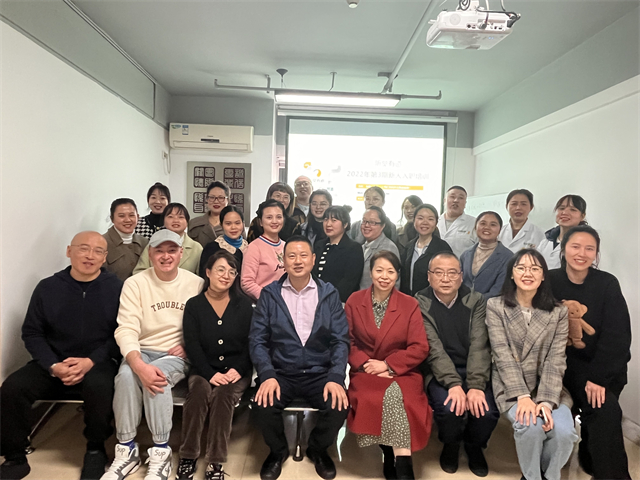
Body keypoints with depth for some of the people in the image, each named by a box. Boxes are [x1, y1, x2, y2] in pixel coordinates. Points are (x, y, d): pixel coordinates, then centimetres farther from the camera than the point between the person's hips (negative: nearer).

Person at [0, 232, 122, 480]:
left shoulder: (116, 288, -5)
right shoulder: (47, 287, 3)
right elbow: (32, 333, 4)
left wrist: (91, 361, -19)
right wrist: (53, 366, -11)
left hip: (98, 362, -3)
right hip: (53, 362, 3)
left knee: (99, 386, -33)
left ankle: (96, 449, -5)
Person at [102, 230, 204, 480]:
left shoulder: (196, 283, -3)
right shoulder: (135, 283, -4)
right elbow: (126, 329, -14)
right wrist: (139, 365, -30)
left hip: (177, 356, -1)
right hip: (142, 351, 1)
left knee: (158, 376, -32)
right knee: (126, 373, -31)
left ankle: (161, 453, -15)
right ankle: (126, 449, -12)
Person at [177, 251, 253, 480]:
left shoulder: (244, 305, 4)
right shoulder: (194, 305, 2)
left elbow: (250, 343, 1)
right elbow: (192, 345, -5)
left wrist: (237, 370, -14)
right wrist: (211, 374, -18)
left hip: (237, 370, 0)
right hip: (204, 369, 0)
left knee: (222, 394, -30)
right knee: (199, 390, -31)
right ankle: (188, 456, -16)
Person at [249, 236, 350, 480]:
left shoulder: (329, 294, 2)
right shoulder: (269, 294, 2)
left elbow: (341, 340, -2)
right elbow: (257, 340, -3)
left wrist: (336, 377, -17)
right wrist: (267, 375, -19)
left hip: (320, 373, 0)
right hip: (281, 373, 0)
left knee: (339, 405, -25)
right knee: (263, 404, -27)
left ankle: (318, 448, 13)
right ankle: (278, 450, 10)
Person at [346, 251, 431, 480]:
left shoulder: (410, 305, 1)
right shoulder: (354, 301, 4)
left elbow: (420, 348, -4)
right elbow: (347, 341, 2)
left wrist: (387, 365, -13)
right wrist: (366, 364, -14)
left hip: (402, 372, 0)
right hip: (366, 372, 1)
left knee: (394, 395, -32)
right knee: (391, 396, -28)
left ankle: (396, 460, -17)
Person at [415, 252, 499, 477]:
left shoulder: (476, 301, -1)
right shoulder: (420, 304, -6)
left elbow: (479, 346, -12)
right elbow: (433, 349, -15)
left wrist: (476, 386, -25)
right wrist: (454, 384, -28)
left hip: (474, 370, 2)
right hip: (439, 373, -2)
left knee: (487, 411, -23)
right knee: (450, 408, -28)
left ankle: (474, 447, 16)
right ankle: (450, 445, 10)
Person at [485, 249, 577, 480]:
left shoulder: (558, 312, 3)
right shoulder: (495, 307, -2)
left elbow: (556, 360, -5)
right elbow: (503, 355, -9)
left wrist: (546, 400, -19)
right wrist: (523, 396, -20)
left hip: (548, 387, 2)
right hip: (511, 386, -2)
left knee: (563, 431, -24)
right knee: (531, 427, -28)